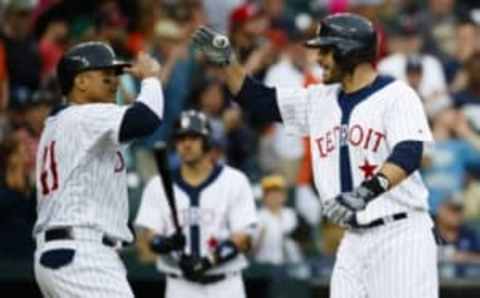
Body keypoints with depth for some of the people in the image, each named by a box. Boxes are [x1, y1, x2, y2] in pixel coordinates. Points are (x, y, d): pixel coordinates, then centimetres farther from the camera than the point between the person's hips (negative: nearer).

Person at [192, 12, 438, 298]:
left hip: (400, 235, -8)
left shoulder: (396, 95, -9)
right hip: (354, 240, 8)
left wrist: (367, 192, -39)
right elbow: (259, 100, 22)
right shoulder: (320, 100, 14)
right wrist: (228, 60, 8)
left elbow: (408, 155, -23)